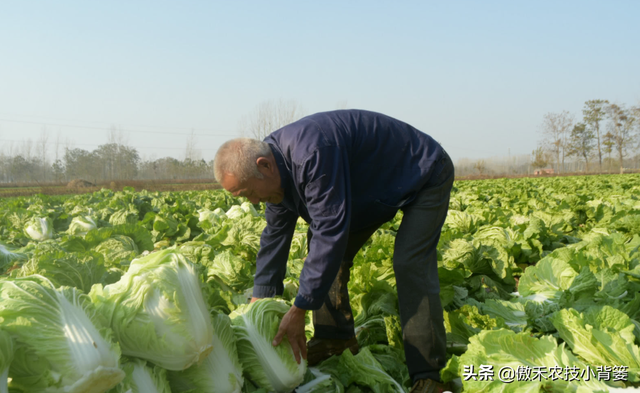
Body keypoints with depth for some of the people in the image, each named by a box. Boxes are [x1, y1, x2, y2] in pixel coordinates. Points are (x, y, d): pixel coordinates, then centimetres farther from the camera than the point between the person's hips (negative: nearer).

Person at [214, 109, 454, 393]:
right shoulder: (275, 167, -8)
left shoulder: (312, 155, -40)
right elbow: (275, 234, 0)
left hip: (426, 177, -9)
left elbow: (331, 232, -40)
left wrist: (299, 310, -36)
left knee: (409, 264, -23)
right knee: (325, 250, 2)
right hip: (377, 189, 9)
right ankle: (336, 337, 12)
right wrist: (259, 299, -1)